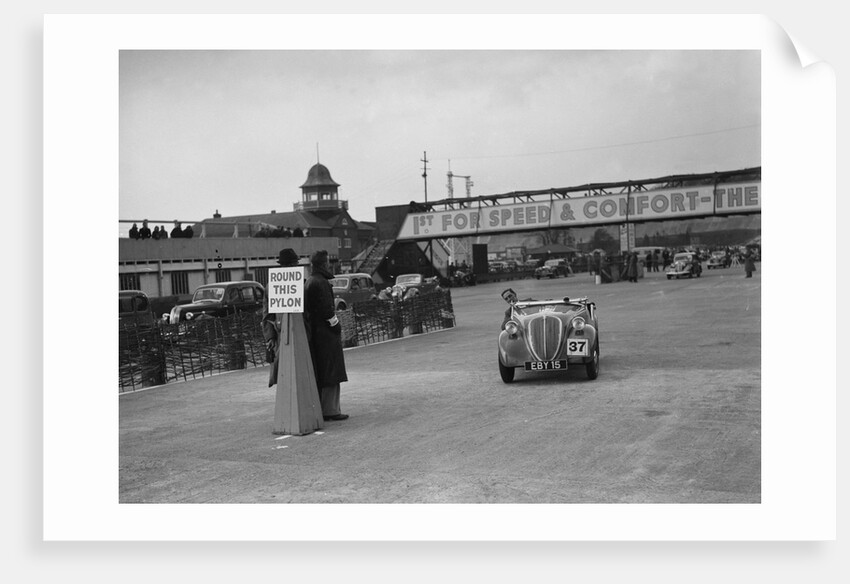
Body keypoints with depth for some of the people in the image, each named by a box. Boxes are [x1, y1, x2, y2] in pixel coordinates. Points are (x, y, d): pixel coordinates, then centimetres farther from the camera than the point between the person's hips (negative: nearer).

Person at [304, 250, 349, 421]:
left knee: (320, 372, 13)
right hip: (326, 332, -10)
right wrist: (337, 326, -10)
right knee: (330, 371, -5)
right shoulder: (321, 283, -16)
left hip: (315, 333, 10)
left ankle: (320, 408, 17)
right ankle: (330, 410, -3)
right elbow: (327, 309, -20)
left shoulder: (309, 282, 15)